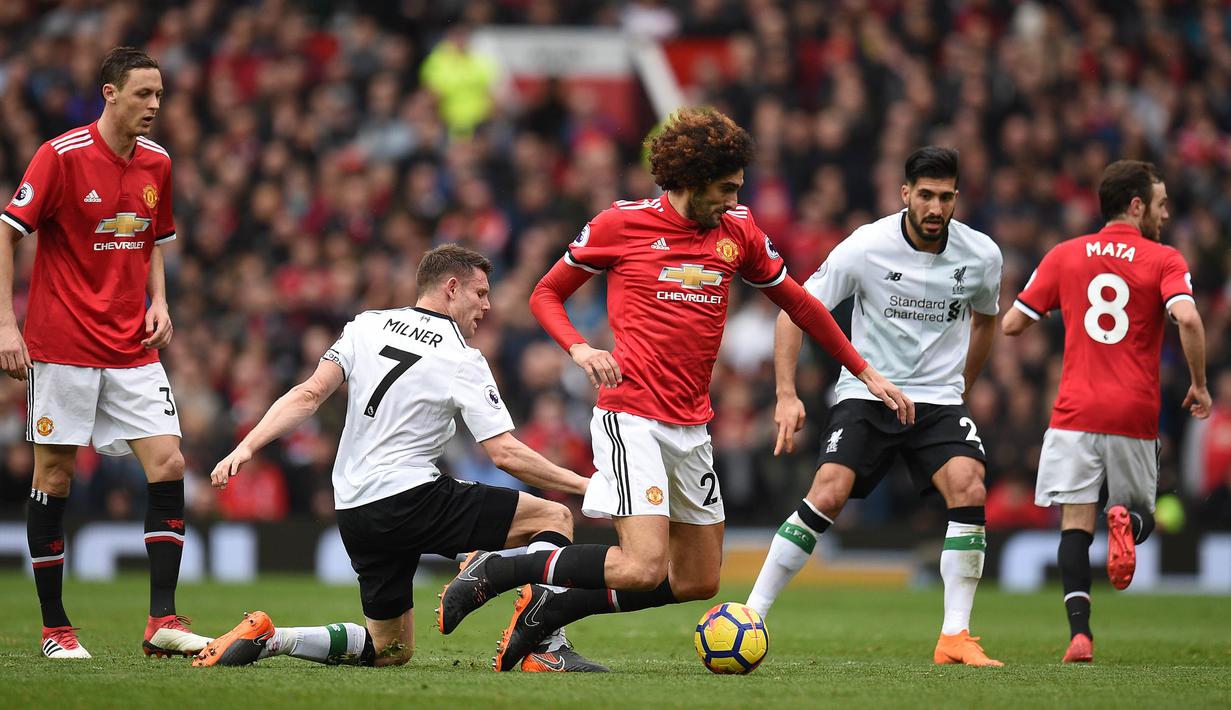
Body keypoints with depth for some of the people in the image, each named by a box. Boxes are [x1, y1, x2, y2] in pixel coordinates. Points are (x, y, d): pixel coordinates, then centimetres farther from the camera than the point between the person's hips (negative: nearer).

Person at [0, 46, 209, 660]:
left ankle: (162, 621, -7)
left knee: (169, 464, -8)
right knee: (55, 477, 1)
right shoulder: (61, 155, -11)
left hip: (132, 350, 5)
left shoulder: (156, 163, 7)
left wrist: (158, 301, 5)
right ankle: (54, 628, 10)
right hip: (62, 348, -5)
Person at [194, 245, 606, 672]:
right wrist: (583, 485, 0)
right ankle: (547, 648, -15)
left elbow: (308, 395, -2)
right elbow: (506, 454, -9)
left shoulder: (366, 327, 9)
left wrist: (248, 446, -3)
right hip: (412, 501, -6)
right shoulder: (463, 362, -5)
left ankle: (266, 638, 1)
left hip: (355, 516, 6)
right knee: (554, 518, 1)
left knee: (390, 650, 19)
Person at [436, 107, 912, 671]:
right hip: (631, 417, -7)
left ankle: (546, 612, 16)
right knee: (644, 567, -21)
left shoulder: (739, 232, 8)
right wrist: (579, 348, -14)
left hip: (692, 428, 7)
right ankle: (496, 571, -6)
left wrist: (866, 375, 21)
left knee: (698, 582, 7)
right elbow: (546, 294, 6)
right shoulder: (620, 224, -4)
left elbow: (798, 304, 20)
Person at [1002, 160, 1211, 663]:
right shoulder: (1164, 261, 1)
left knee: (1075, 522, 1)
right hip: (1136, 415, -1)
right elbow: (1187, 319, -17)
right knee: (1141, 513, 17)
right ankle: (1126, 522, -21)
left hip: (1076, 412, 1)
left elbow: (1012, 324, 8)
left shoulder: (1065, 256, 8)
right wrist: (1199, 384, -4)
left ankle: (1079, 631, -17)